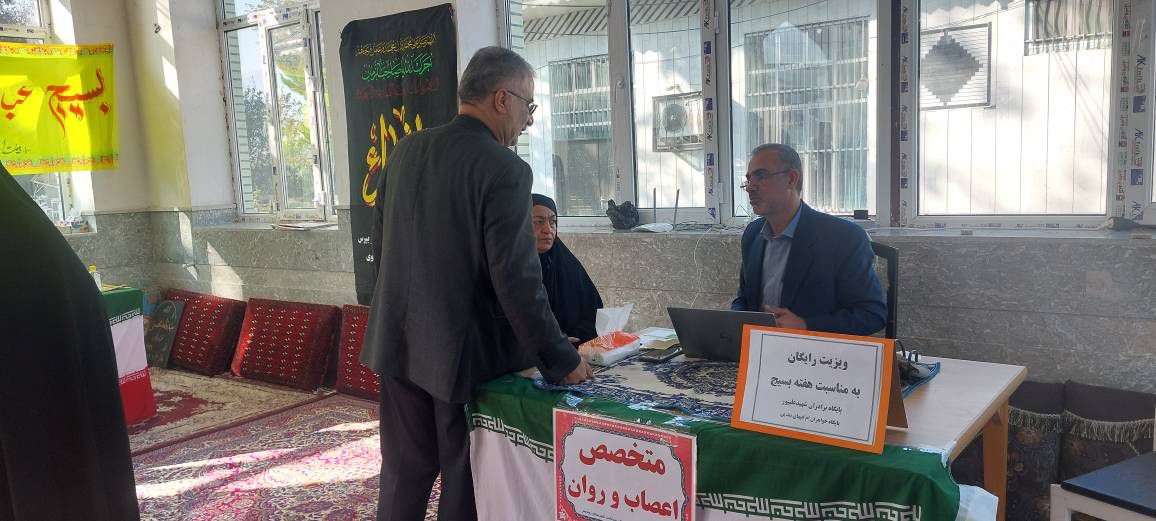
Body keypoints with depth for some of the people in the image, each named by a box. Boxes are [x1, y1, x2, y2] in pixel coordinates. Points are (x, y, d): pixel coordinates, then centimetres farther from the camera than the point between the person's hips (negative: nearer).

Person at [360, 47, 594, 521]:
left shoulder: (405, 151, 3)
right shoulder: (505, 170, -18)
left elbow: (381, 245, 10)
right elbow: (516, 280, -21)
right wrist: (560, 360, -11)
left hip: (399, 342, 6)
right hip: (465, 350, -6)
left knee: (403, 473, 19)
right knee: (465, 481, 12)